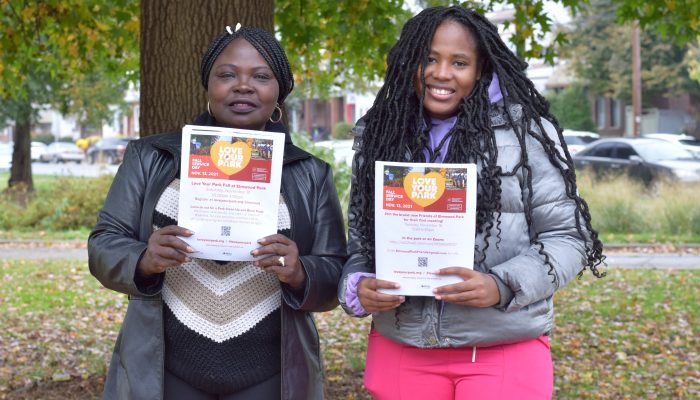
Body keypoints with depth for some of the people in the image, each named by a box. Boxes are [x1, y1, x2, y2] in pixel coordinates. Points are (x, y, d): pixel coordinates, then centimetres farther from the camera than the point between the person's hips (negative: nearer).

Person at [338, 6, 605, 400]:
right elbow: (359, 240, 13)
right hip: (400, 352, 3)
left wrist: (503, 286, -18)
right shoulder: (378, 136, 8)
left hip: (506, 353, -3)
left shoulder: (527, 130, -2)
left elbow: (566, 236, -3)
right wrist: (358, 287, -8)